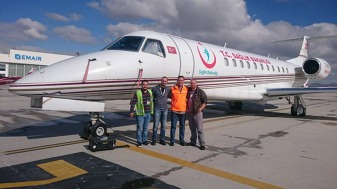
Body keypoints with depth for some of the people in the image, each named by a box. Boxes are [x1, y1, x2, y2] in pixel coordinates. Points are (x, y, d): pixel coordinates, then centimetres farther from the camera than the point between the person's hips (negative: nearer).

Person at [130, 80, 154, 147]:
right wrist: (131, 111, -9)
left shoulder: (150, 92, 7)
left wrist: (151, 111, 19)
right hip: (140, 113, -4)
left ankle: (144, 140, 25)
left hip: (148, 113, 5)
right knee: (140, 128, 1)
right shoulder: (138, 93, -8)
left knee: (145, 128, 13)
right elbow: (133, 102, -6)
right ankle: (139, 141, 10)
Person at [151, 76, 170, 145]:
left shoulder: (168, 89, 4)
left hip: (165, 109, 3)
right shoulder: (155, 88, -5)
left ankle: (162, 139, 17)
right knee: (156, 125, -2)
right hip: (157, 109, -3)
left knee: (163, 125, 7)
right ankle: (154, 139, 10)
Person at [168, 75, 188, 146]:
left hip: (183, 111, 2)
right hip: (174, 110, -2)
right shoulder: (172, 88, -3)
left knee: (182, 126, 11)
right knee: (173, 126, 4)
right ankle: (172, 141, 15)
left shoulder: (186, 89, 2)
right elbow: (169, 96, 7)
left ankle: (182, 140, 23)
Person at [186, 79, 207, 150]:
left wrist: (200, 108, -19)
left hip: (197, 113, -5)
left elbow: (205, 101, -7)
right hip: (189, 112, 5)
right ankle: (193, 142, 24)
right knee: (192, 128, 14)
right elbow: (186, 100, 24)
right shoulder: (188, 90, 8)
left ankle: (202, 144, -1)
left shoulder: (200, 92, -6)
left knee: (200, 129, -5)